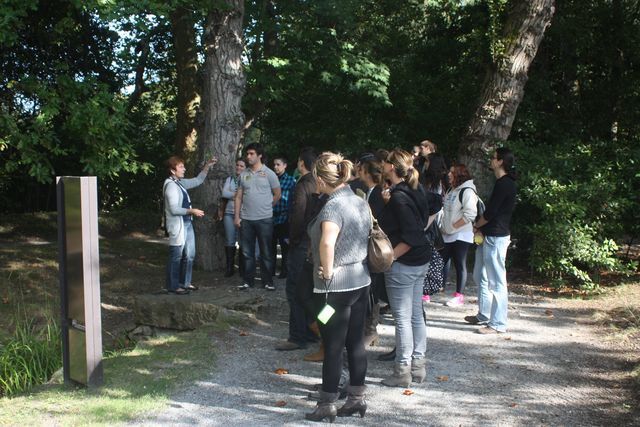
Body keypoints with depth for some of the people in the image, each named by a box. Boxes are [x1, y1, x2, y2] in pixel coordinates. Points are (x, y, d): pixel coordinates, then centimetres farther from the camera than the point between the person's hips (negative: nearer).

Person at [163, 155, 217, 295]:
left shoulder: (180, 183, 10)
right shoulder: (171, 185, -16)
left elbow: (197, 181, 24)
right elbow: (174, 209, -21)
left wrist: (207, 167, 15)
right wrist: (192, 211, -18)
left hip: (187, 223, 9)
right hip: (177, 225, -9)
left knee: (189, 255, 16)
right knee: (176, 256, 0)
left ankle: (185, 282, 28)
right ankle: (173, 286, 10)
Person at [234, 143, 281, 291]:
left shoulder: (268, 173, -2)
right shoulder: (243, 174, 7)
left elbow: (277, 194, 4)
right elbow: (238, 197, 9)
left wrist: (266, 207, 7)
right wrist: (236, 216, 2)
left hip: (264, 219, -3)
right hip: (246, 219, 3)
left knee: (266, 252, 4)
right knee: (247, 252, 9)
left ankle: (268, 281, 12)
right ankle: (247, 280, 18)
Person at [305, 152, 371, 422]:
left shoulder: (333, 206, -20)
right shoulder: (360, 201, 6)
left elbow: (327, 243, -37)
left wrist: (327, 270, -23)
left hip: (336, 286, -8)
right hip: (361, 281, 8)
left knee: (333, 347, 3)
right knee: (356, 342, 14)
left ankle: (327, 405, 14)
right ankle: (357, 398, 24)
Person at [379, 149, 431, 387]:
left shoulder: (399, 198, -18)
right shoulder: (414, 193, 9)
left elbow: (411, 237, -22)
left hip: (403, 265, -9)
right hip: (420, 262, 9)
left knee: (402, 318, 0)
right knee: (415, 315, 15)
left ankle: (403, 371, 9)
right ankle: (418, 366, 24)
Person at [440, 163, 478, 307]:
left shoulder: (467, 191, -13)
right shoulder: (450, 190, 14)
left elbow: (470, 214, -22)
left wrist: (453, 227, -18)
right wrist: (443, 226, 9)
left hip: (461, 235, -8)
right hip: (447, 235, 8)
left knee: (460, 265, -1)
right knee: (441, 261, 11)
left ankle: (459, 295, 6)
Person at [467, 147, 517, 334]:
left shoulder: (504, 184, -17)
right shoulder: (503, 183, 15)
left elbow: (490, 213, -18)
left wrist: (477, 226, -1)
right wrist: (481, 228, 5)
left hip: (496, 238, -11)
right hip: (488, 236, 11)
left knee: (496, 281, -6)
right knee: (481, 276, 19)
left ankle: (498, 324, -1)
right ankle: (484, 316, 30)